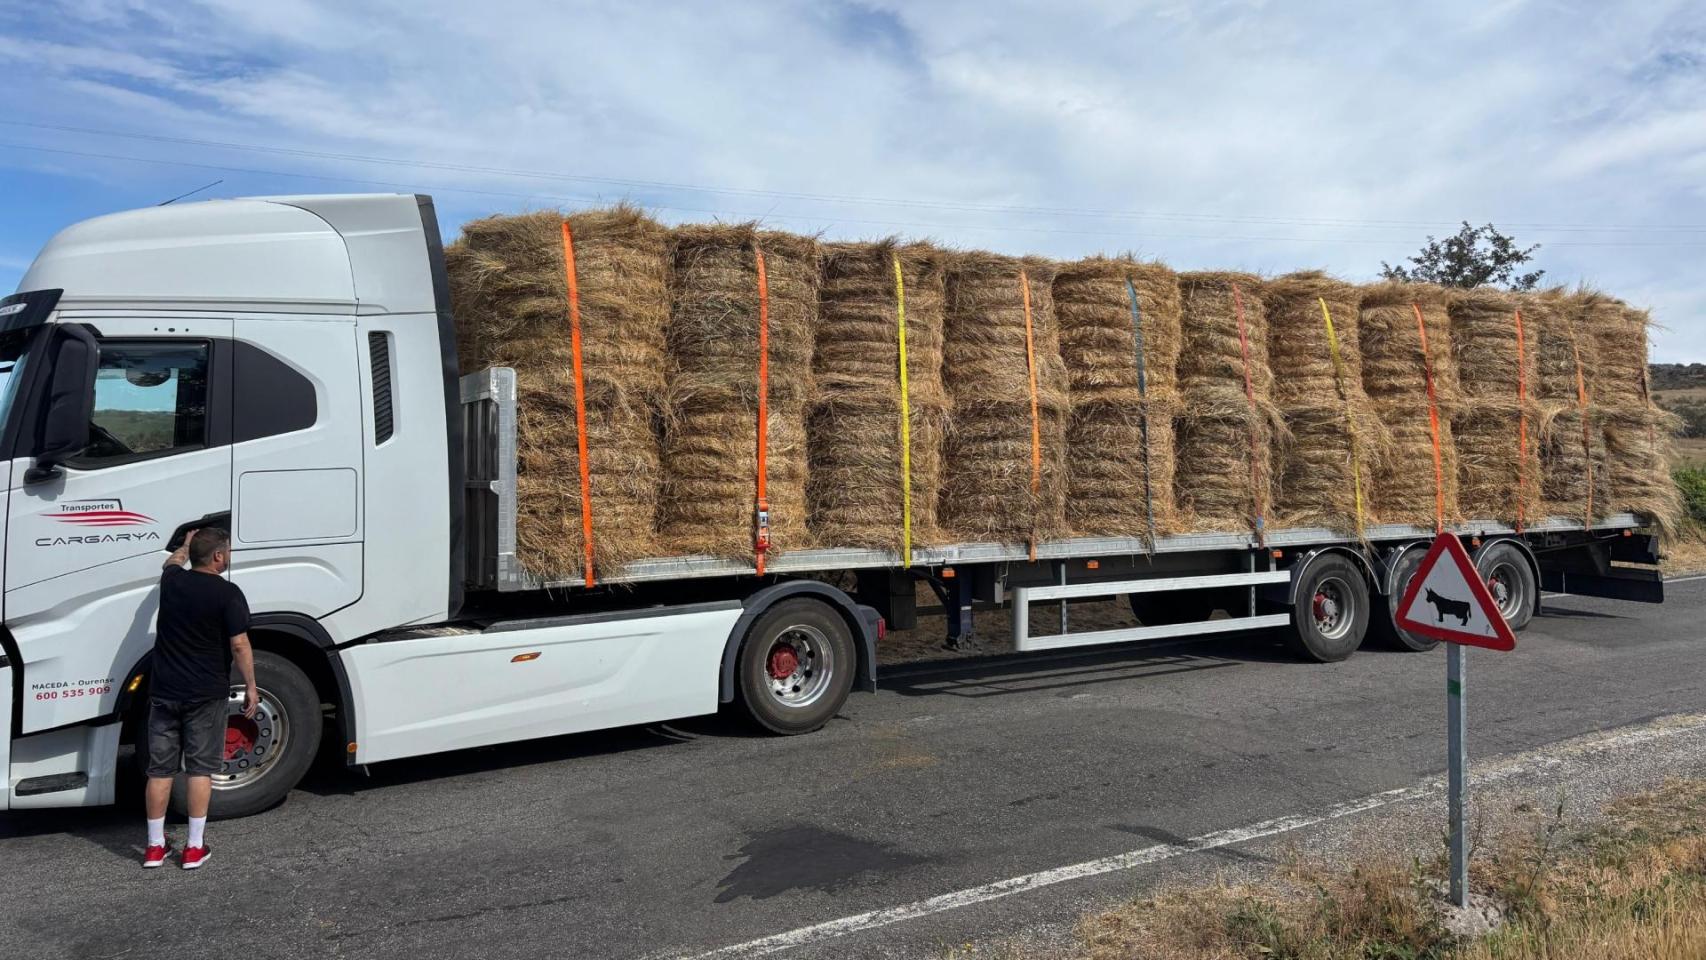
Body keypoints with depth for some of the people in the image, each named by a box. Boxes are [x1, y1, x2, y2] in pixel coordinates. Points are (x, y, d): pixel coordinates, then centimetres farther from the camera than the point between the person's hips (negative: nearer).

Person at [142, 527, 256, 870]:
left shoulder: (172, 581, 3)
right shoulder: (227, 593, -12)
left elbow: (172, 561, 29)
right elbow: (239, 644, -15)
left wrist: (187, 544, 49)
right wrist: (250, 686, -6)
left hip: (164, 691, 5)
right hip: (206, 694, -5)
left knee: (160, 769, 10)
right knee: (200, 769, 3)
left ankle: (155, 846, 17)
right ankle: (194, 848, 6)